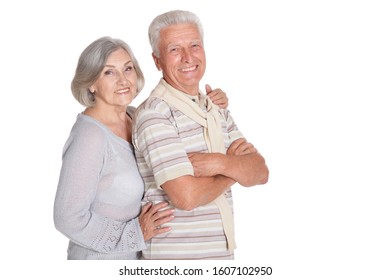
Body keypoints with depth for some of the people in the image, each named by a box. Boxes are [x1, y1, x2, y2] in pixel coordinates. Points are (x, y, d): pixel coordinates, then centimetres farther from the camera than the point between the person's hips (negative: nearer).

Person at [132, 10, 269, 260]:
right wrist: (237, 167, -7)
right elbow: (186, 196, -23)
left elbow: (261, 173, 0)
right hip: (174, 253, -6)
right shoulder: (154, 113, -15)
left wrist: (222, 163, -20)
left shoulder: (217, 109, 8)